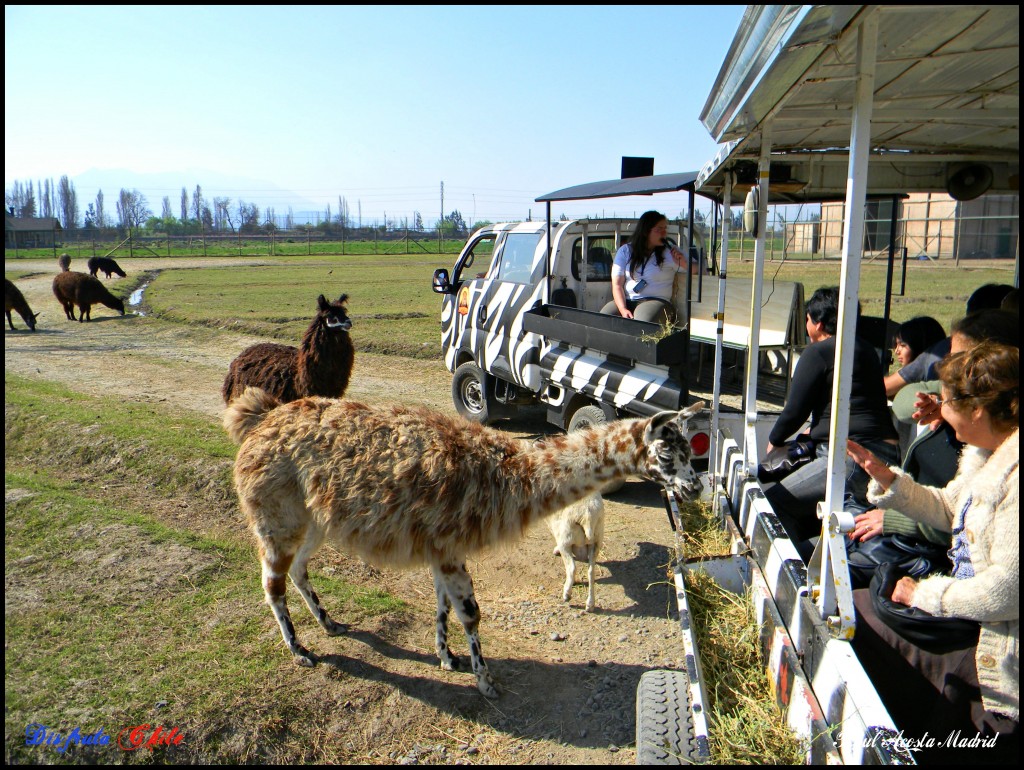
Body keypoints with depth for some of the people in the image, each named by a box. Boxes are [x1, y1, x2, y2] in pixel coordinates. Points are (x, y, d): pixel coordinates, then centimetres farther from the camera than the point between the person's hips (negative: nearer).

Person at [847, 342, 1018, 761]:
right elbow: (946, 508, 18)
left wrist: (925, 594, -15)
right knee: (855, 604, 5)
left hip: (996, 646, -9)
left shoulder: (1016, 475, -28)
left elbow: (1006, 592, -27)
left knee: (856, 611, -11)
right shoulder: (988, 452, 4)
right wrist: (885, 476, 5)